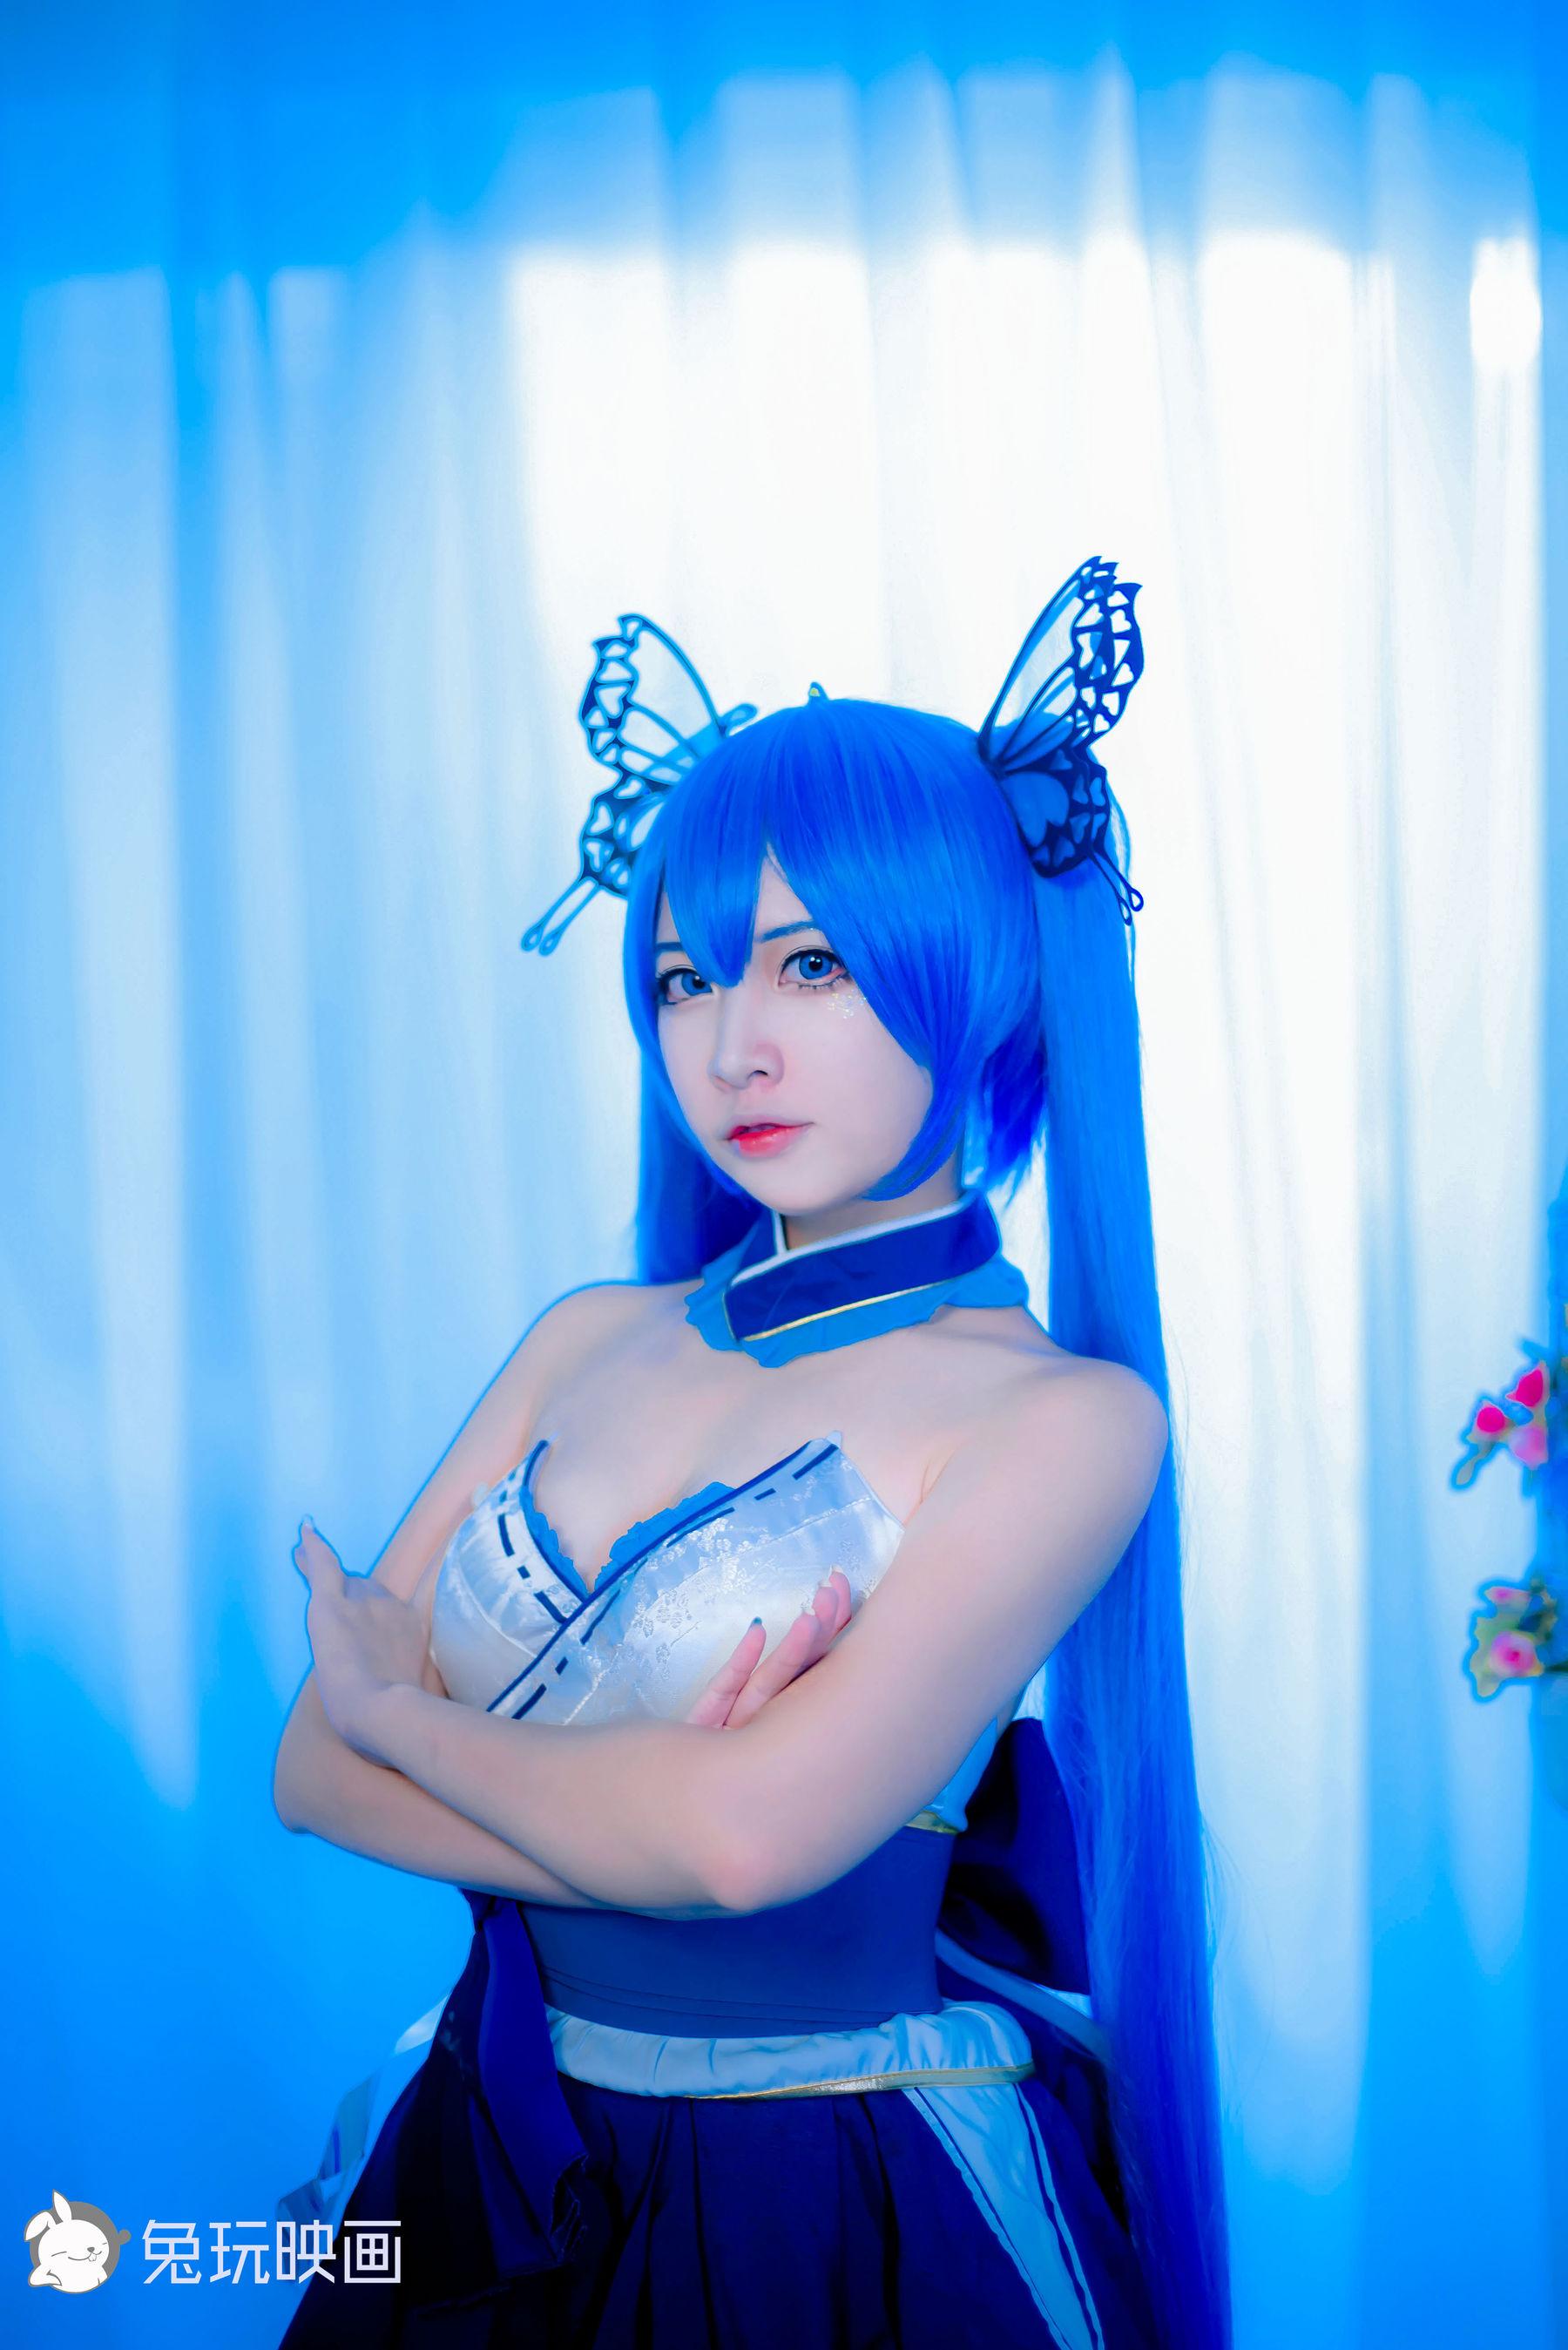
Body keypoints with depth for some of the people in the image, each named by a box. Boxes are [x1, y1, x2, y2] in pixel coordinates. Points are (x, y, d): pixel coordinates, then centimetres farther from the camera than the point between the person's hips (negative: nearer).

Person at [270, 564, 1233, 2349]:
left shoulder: (1063, 1415, -15)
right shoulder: (594, 1341, 1)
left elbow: (756, 1832, -26)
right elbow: (316, 1765, -3)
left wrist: (403, 1710, -9)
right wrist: (647, 1809, -20)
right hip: (507, 2183, 5)